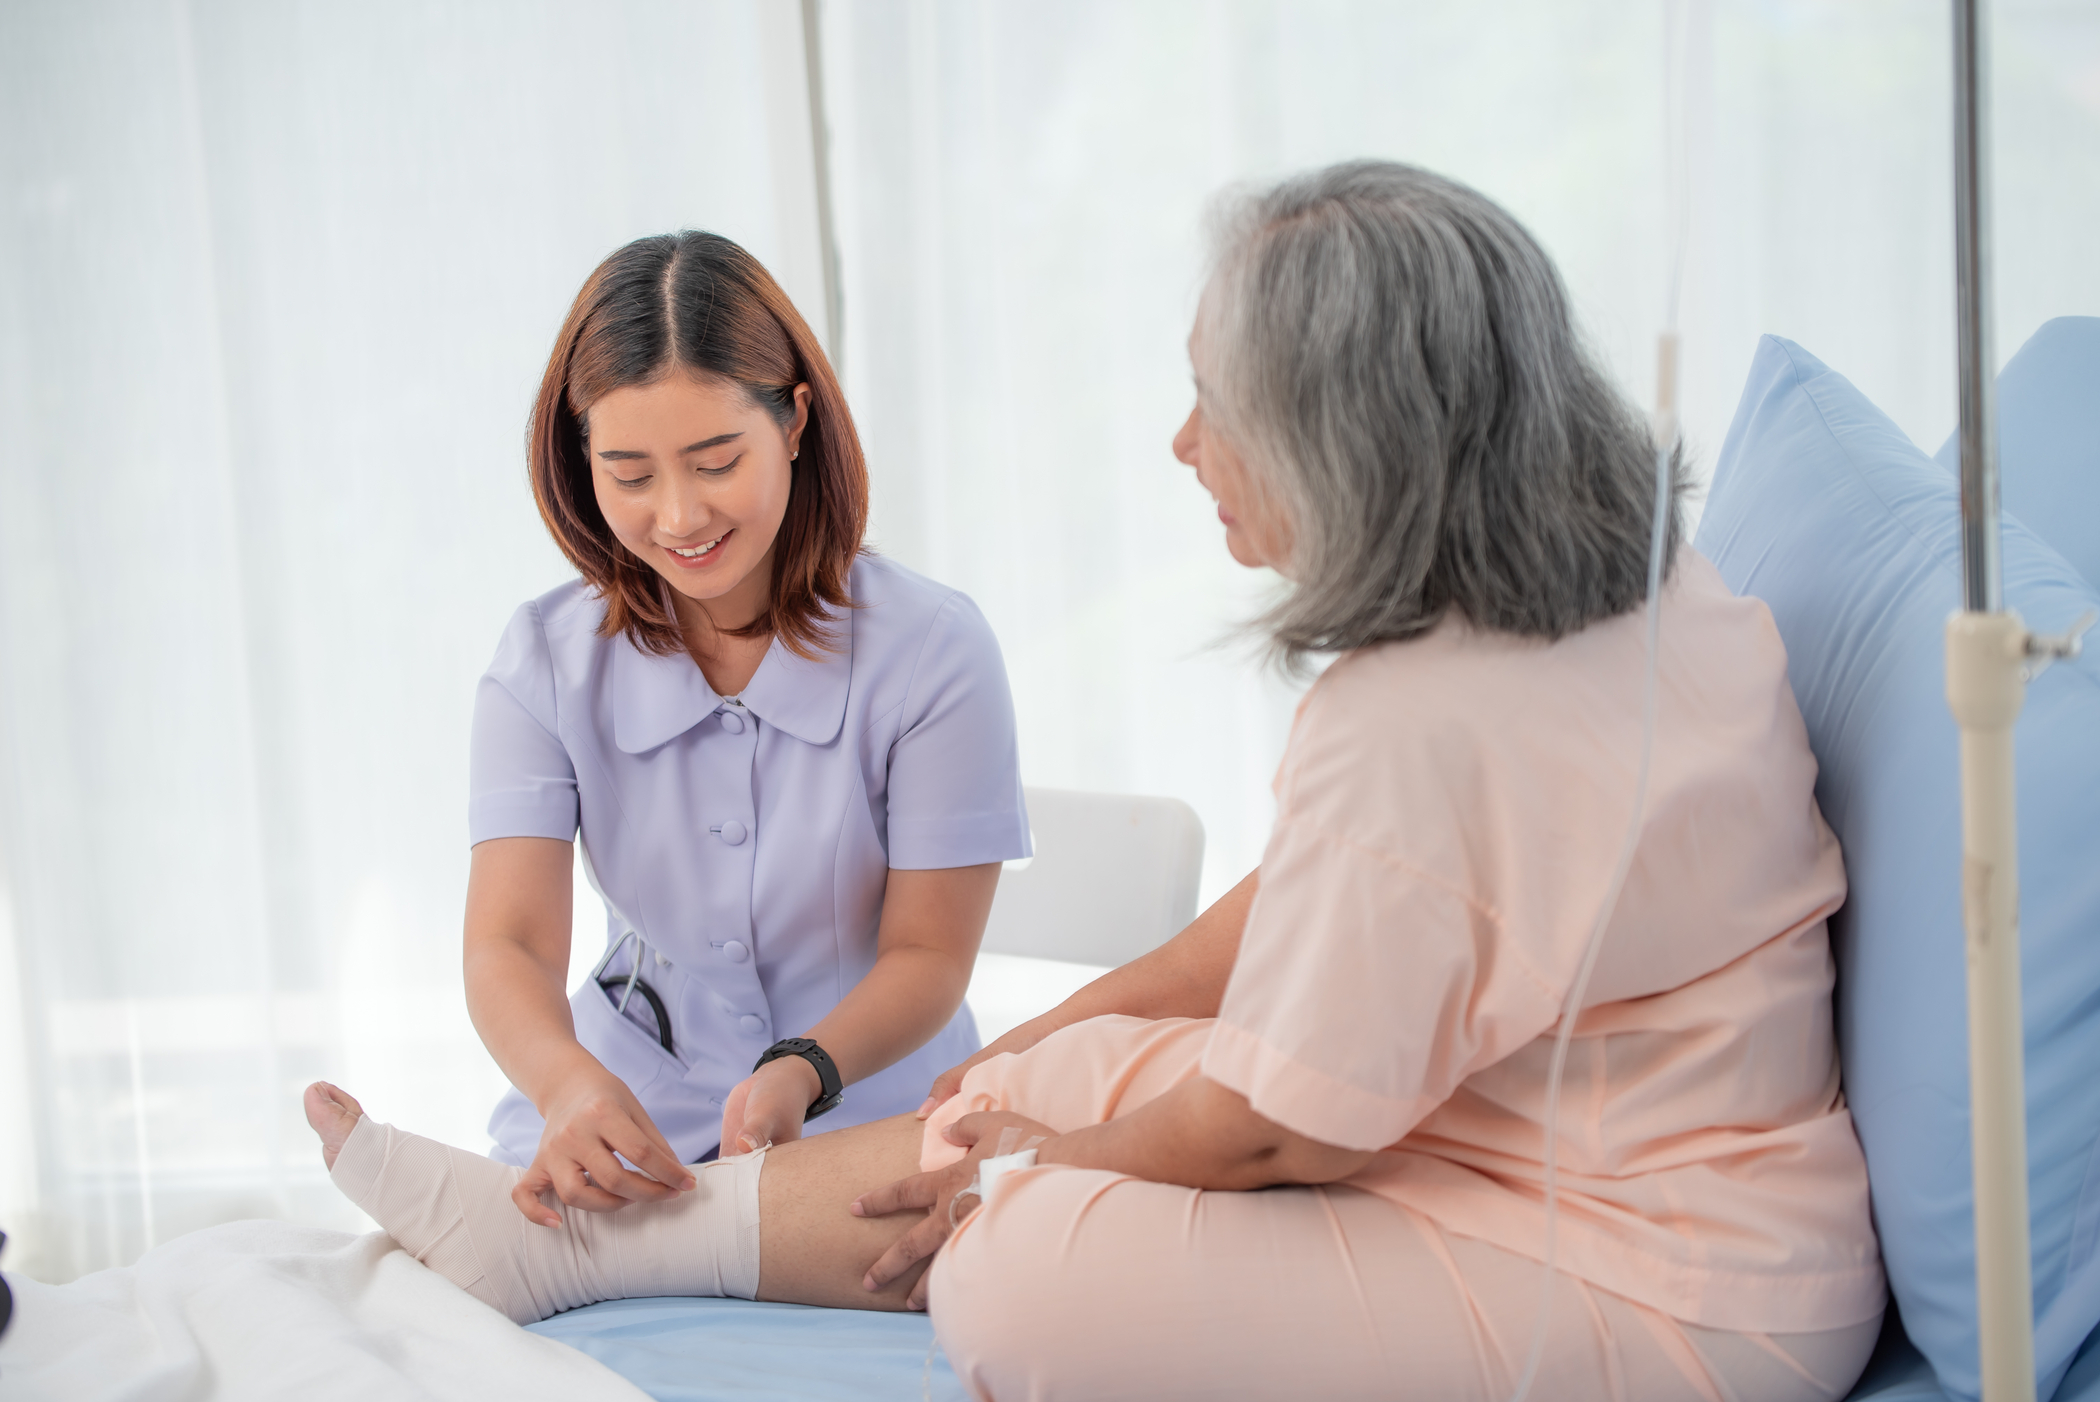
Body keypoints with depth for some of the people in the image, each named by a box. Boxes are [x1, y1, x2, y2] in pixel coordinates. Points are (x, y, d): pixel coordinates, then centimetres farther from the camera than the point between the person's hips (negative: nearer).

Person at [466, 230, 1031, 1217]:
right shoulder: (544, 662, -2)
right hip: (630, 1118, 3)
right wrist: (566, 1081, -35)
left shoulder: (931, 649, -9)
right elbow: (509, 944, -11)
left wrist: (802, 1072, -26)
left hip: (866, 1118, -2)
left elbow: (928, 957, -5)